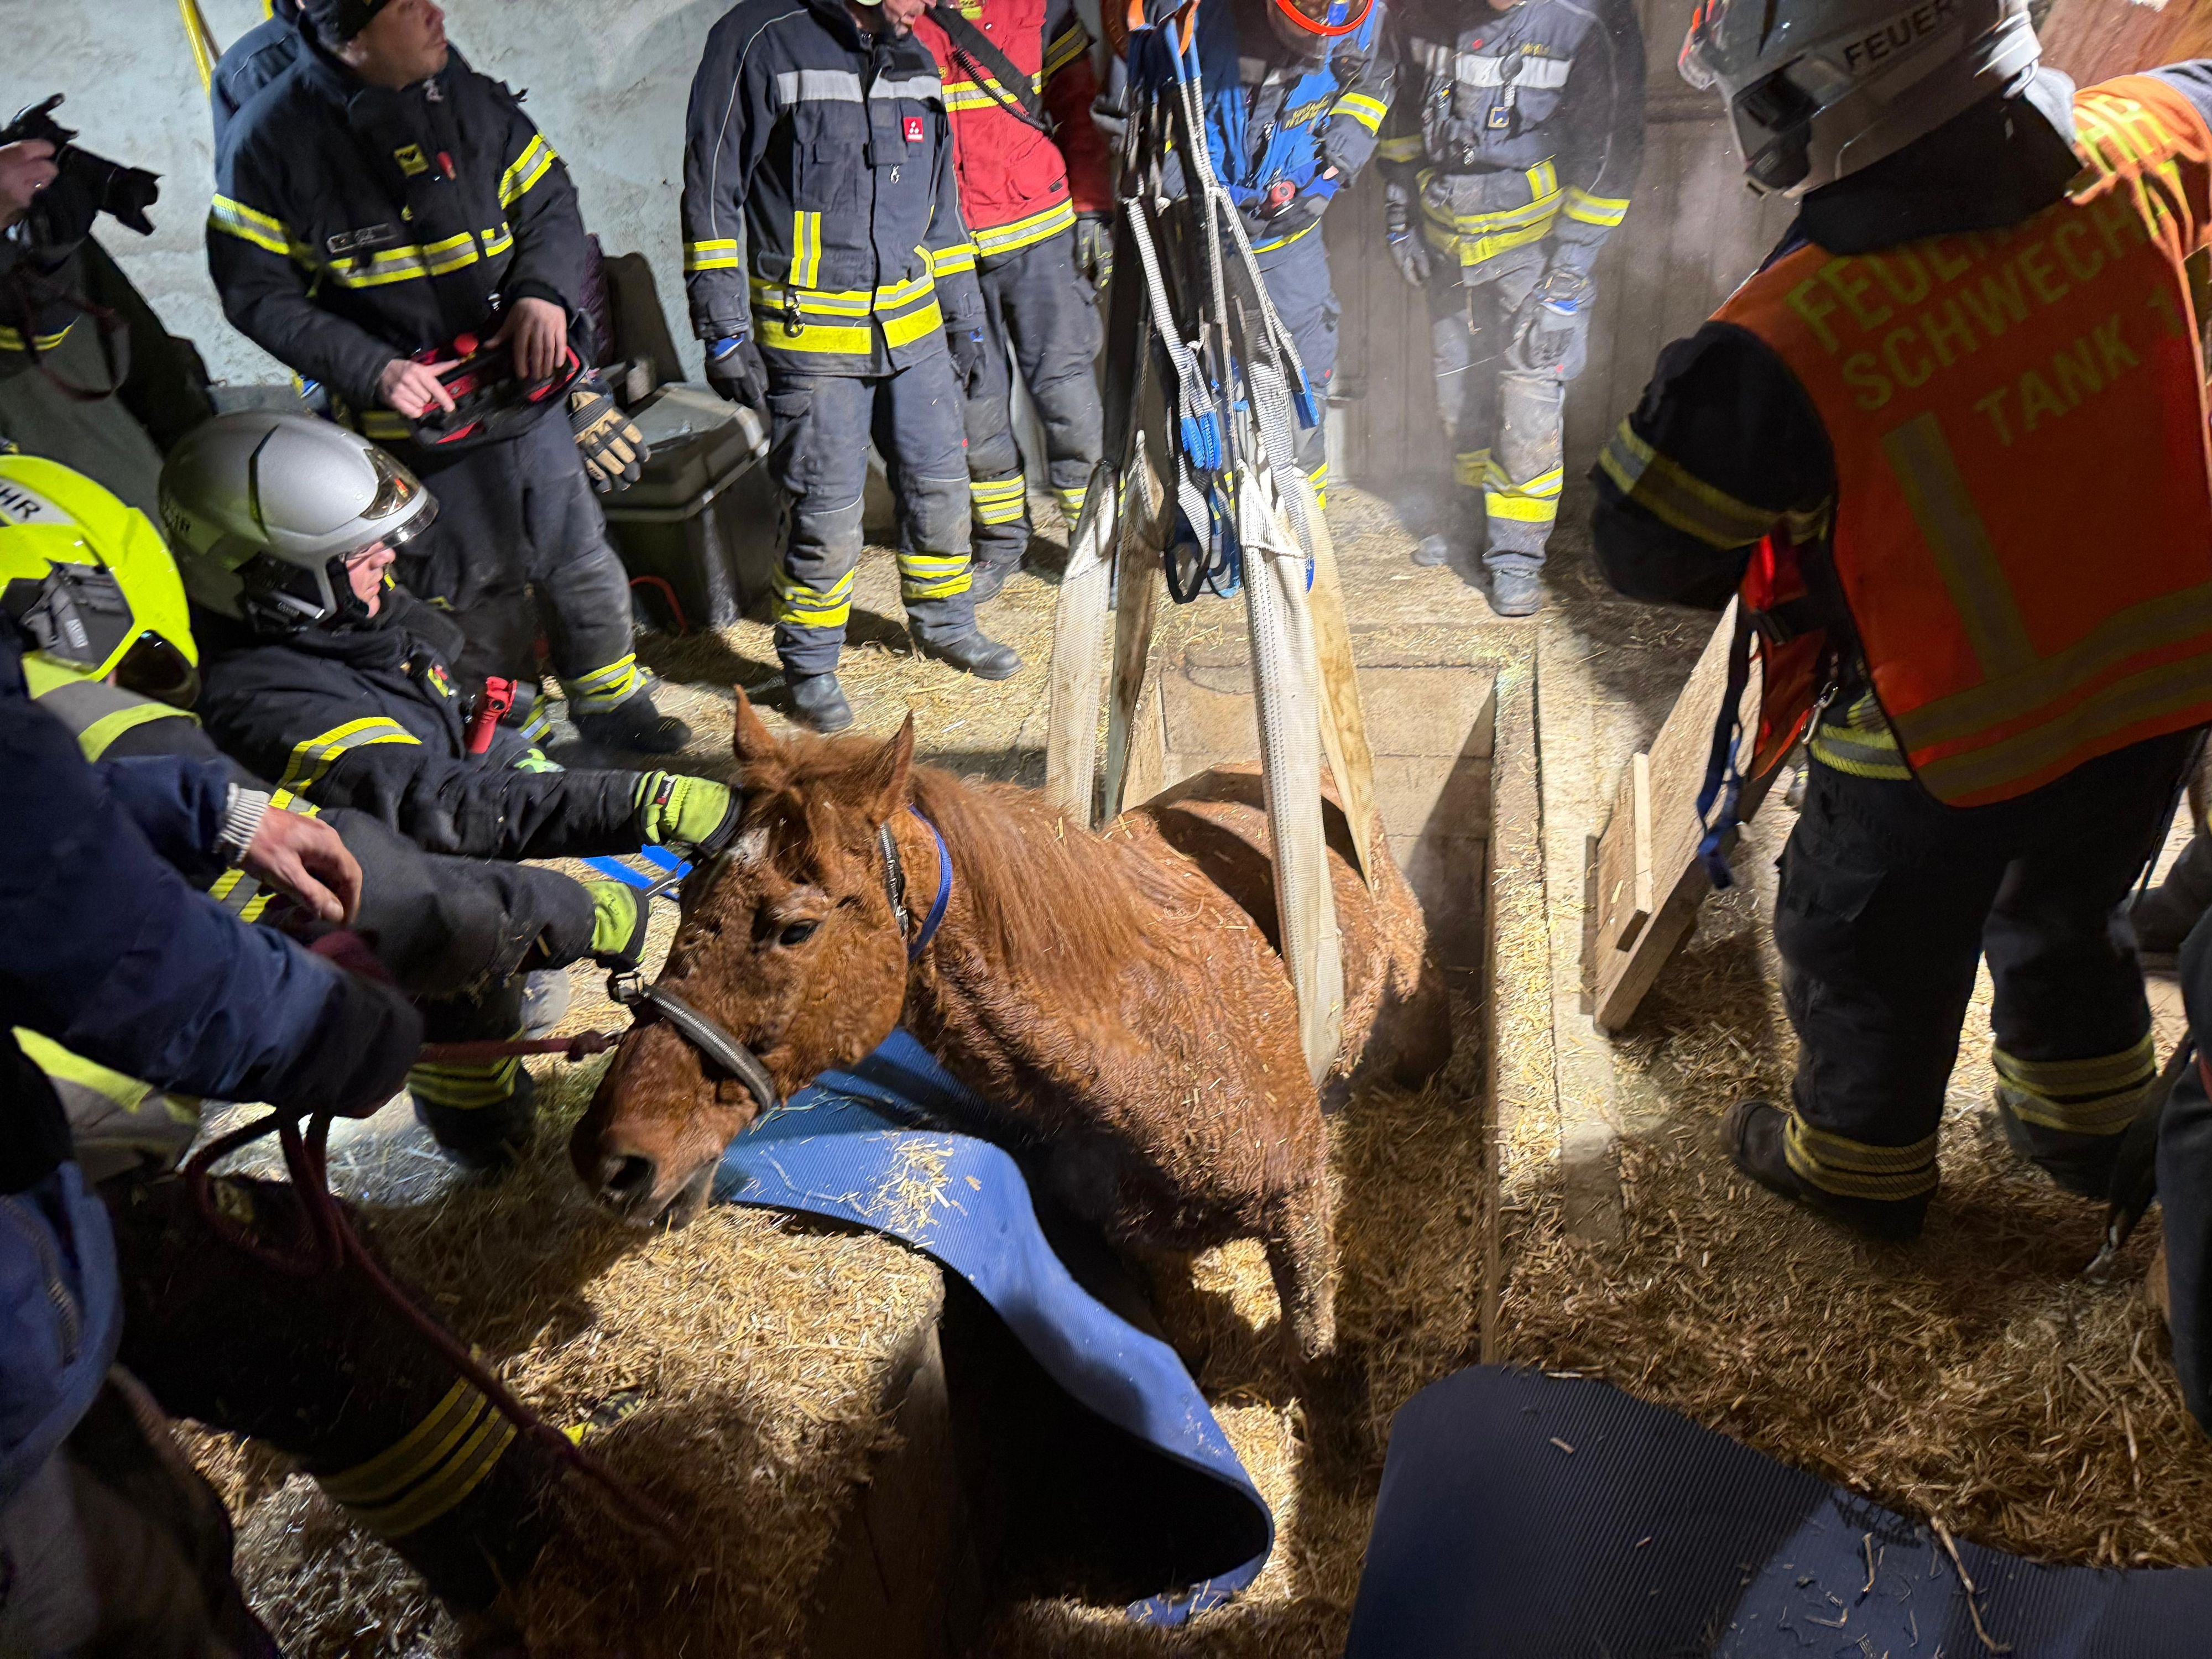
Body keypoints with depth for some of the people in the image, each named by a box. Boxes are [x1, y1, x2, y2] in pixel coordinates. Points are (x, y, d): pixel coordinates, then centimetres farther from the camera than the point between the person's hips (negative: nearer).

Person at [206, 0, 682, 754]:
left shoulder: (471, 99, 2)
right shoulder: (270, 138, -9)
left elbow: (549, 201, 13)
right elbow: (257, 290, -6)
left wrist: (544, 291, -8)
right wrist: (372, 370, -17)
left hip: (523, 392, 4)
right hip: (411, 420, -4)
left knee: (584, 561, 14)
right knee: (482, 594, 3)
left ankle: (610, 699, 35)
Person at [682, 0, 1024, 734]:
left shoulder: (914, 61, 12)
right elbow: (711, 191, -8)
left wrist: (963, 316, 21)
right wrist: (723, 332, -11)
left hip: (915, 326, 6)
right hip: (811, 338, -6)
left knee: (941, 481, 13)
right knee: (828, 514, -3)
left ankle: (944, 623, 36)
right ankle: (810, 664, 18)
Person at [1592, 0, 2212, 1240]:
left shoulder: (1792, 346, -34)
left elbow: (1643, 546, -22)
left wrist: (1761, 575, -1)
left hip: (1950, 745, -6)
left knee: (1873, 956, 23)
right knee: (2069, 913, 32)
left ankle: (1862, 1166, 48)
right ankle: (2093, 1124, 57)